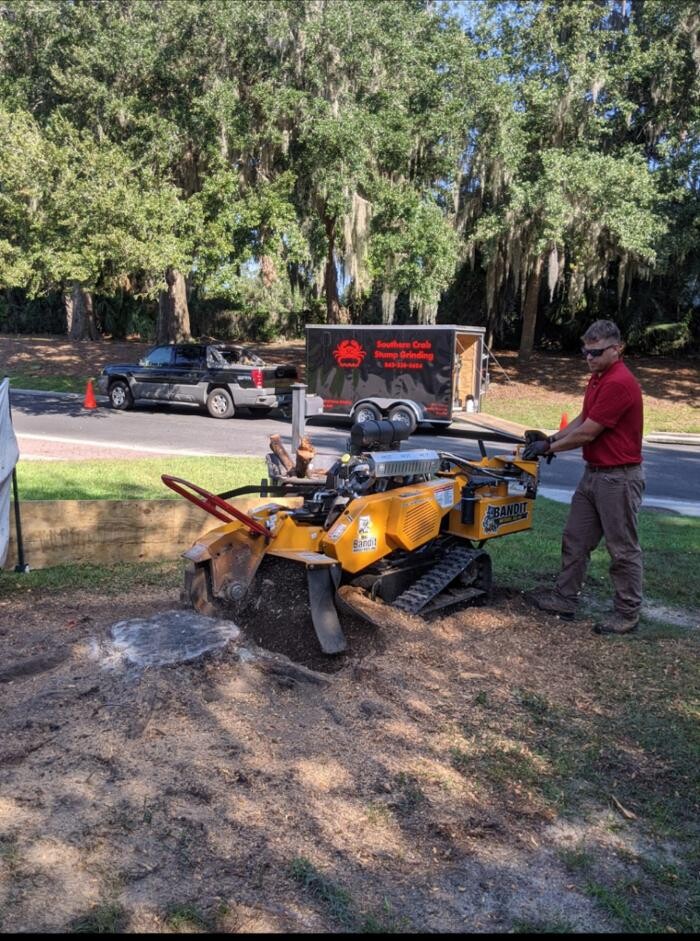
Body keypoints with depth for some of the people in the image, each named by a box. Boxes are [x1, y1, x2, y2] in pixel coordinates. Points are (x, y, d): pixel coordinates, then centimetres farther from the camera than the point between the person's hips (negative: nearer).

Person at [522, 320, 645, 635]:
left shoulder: (619, 383, -22)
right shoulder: (597, 378, 10)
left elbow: (587, 433, -20)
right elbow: (581, 420, 19)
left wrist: (549, 448, -9)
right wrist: (551, 438, 5)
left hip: (619, 478, -10)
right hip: (593, 473, 10)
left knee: (623, 549, 3)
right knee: (575, 539, 14)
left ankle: (627, 614, 15)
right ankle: (564, 598, 24)